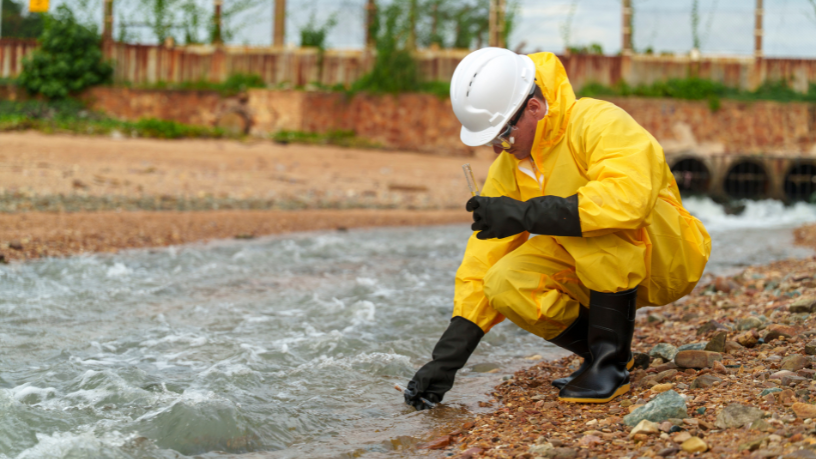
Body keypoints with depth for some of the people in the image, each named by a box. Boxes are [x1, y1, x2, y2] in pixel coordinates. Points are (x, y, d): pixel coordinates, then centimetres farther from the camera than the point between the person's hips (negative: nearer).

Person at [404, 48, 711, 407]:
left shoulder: (598, 123, -24)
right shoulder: (507, 169, -2)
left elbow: (629, 199, -43)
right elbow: (484, 260, -2)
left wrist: (526, 214, -40)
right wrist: (448, 356, -9)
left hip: (665, 257, -6)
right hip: (591, 272, 6)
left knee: (596, 219, -36)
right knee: (506, 285, -20)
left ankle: (611, 360, -23)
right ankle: (597, 350, 3)